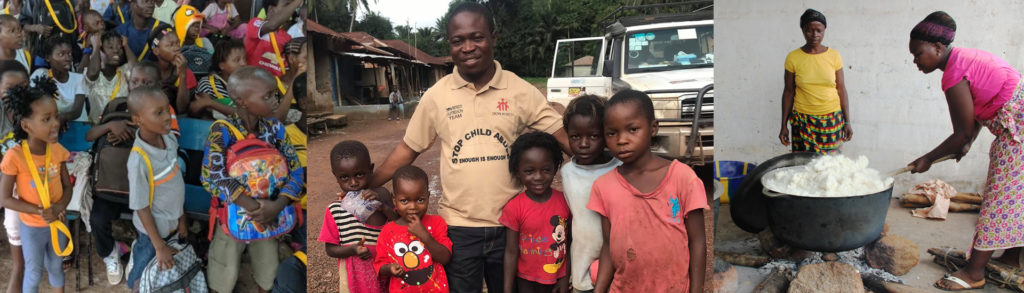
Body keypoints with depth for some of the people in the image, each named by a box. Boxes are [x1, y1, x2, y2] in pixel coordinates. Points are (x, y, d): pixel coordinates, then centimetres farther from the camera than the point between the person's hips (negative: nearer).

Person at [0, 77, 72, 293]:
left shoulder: (57, 150, -11)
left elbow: (67, 186, -1)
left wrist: (61, 206, -20)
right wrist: (40, 211, -24)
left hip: (58, 223, 3)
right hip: (31, 227, -3)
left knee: (55, 268, 21)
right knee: (34, 274, 14)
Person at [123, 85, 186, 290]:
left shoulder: (170, 139, -11)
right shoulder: (139, 160, -29)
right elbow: (141, 207, -20)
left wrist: (181, 219, 8)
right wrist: (159, 246, -14)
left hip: (172, 223, 6)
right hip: (154, 227, -6)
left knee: (169, 273, 24)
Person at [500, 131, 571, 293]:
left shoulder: (565, 201, -8)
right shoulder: (514, 208, -13)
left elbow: (569, 242, 0)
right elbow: (511, 252, -9)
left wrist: (565, 279, 0)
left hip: (557, 278, 2)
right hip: (526, 280, -1)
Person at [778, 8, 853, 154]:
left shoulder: (834, 56, 1)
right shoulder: (793, 58, -2)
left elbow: (841, 90, 4)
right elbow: (788, 92, 2)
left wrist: (847, 122, 3)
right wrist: (784, 125, 2)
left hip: (832, 119, 1)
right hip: (803, 121, -1)